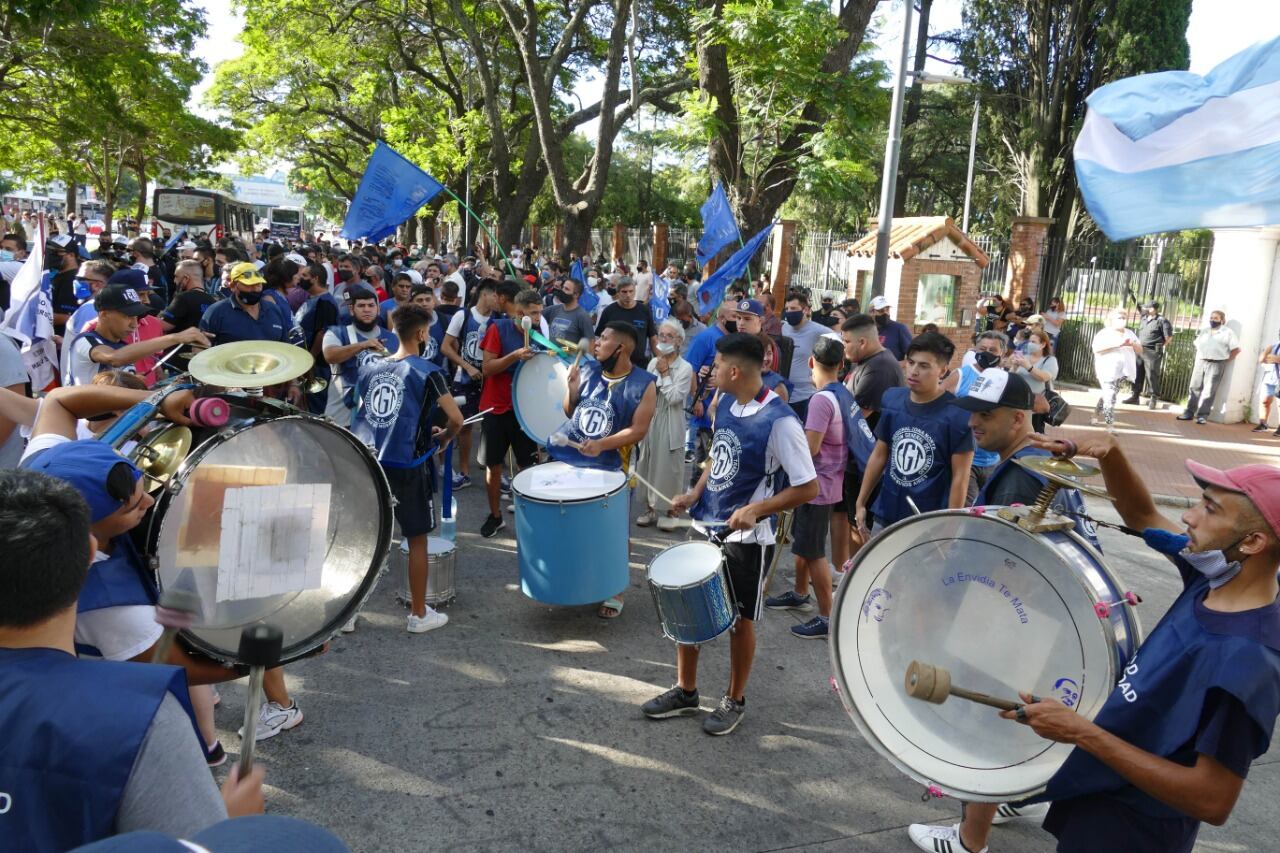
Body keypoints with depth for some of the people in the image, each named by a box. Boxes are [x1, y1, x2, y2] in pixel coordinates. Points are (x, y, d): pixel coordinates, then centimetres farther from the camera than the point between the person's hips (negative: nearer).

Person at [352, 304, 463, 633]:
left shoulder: (368, 366, 8)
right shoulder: (427, 372, -9)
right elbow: (456, 419, -14)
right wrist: (443, 439, 9)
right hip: (406, 467, -5)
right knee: (417, 540, 10)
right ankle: (418, 614, 19)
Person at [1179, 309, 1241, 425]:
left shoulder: (1228, 332, 0)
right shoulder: (1204, 331, 16)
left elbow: (1236, 349, -3)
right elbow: (1197, 346, 23)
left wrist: (1225, 361, -6)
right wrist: (1198, 358, 11)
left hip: (1216, 364, -5)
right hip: (1200, 362, 5)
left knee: (1209, 391, -6)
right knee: (1194, 388, 3)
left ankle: (1202, 415, -5)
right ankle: (1189, 412, 7)